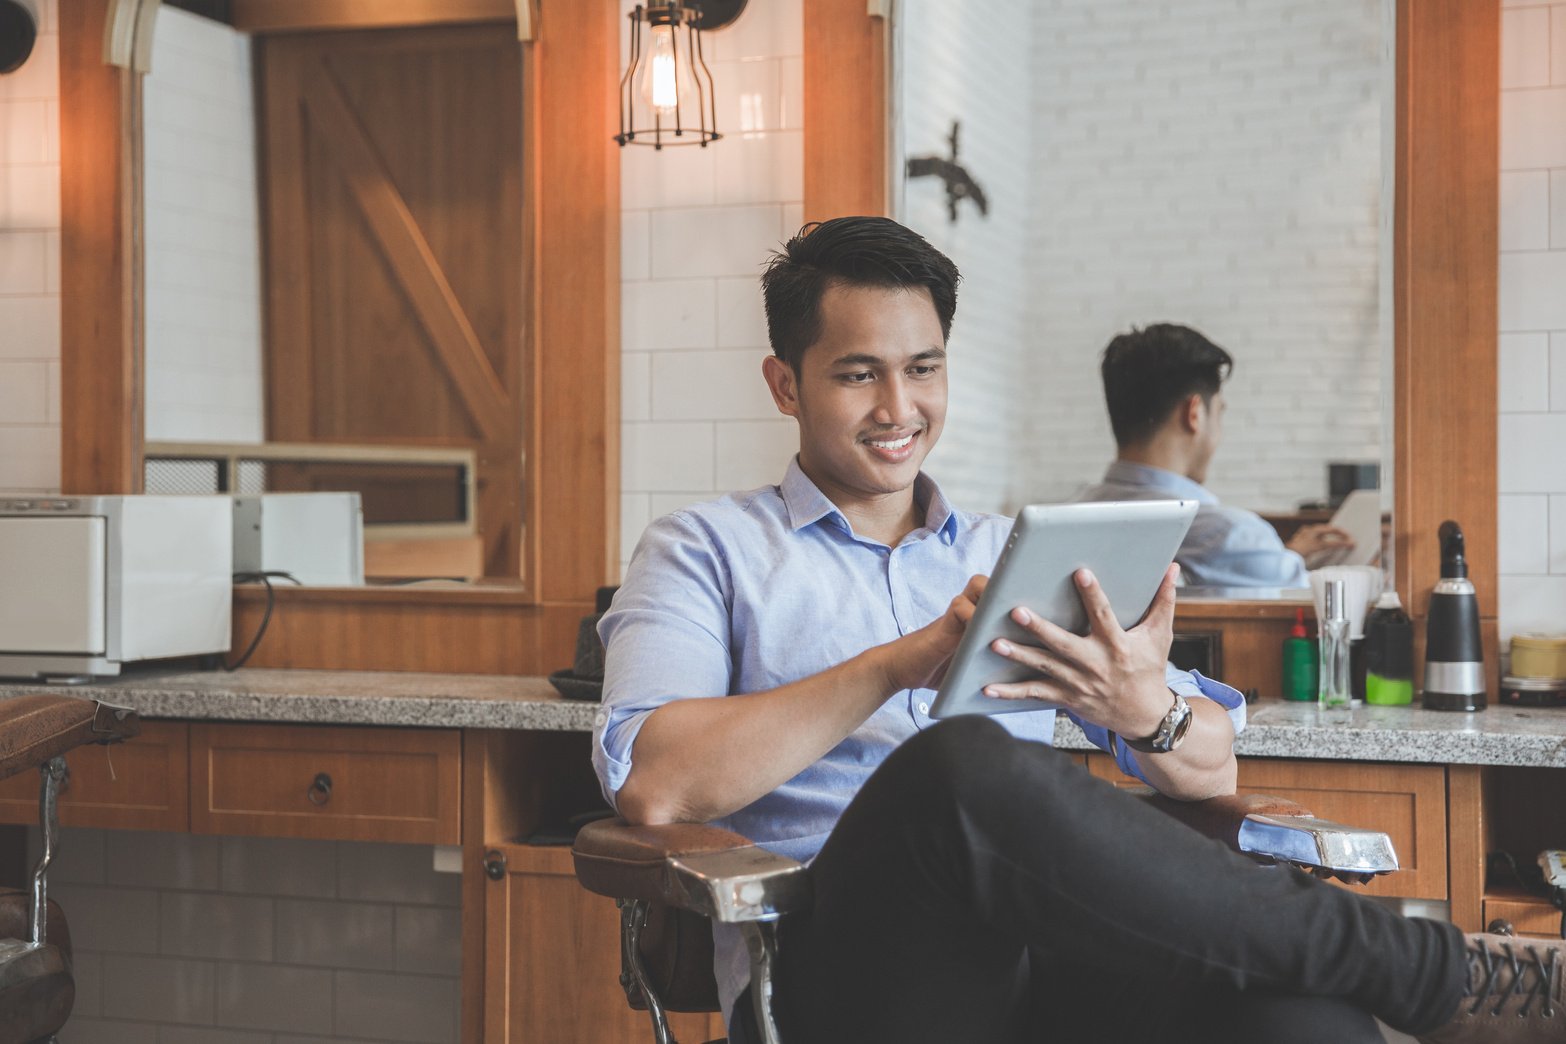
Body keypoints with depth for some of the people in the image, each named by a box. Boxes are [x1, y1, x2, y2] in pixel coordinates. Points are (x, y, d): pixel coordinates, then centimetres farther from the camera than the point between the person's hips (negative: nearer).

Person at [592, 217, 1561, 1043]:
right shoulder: (707, 552, 14)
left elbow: (1214, 773, 18)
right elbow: (655, 784, -7)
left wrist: (1145, 710, -8)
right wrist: (899, 663, -13)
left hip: (1049, 953, 3)